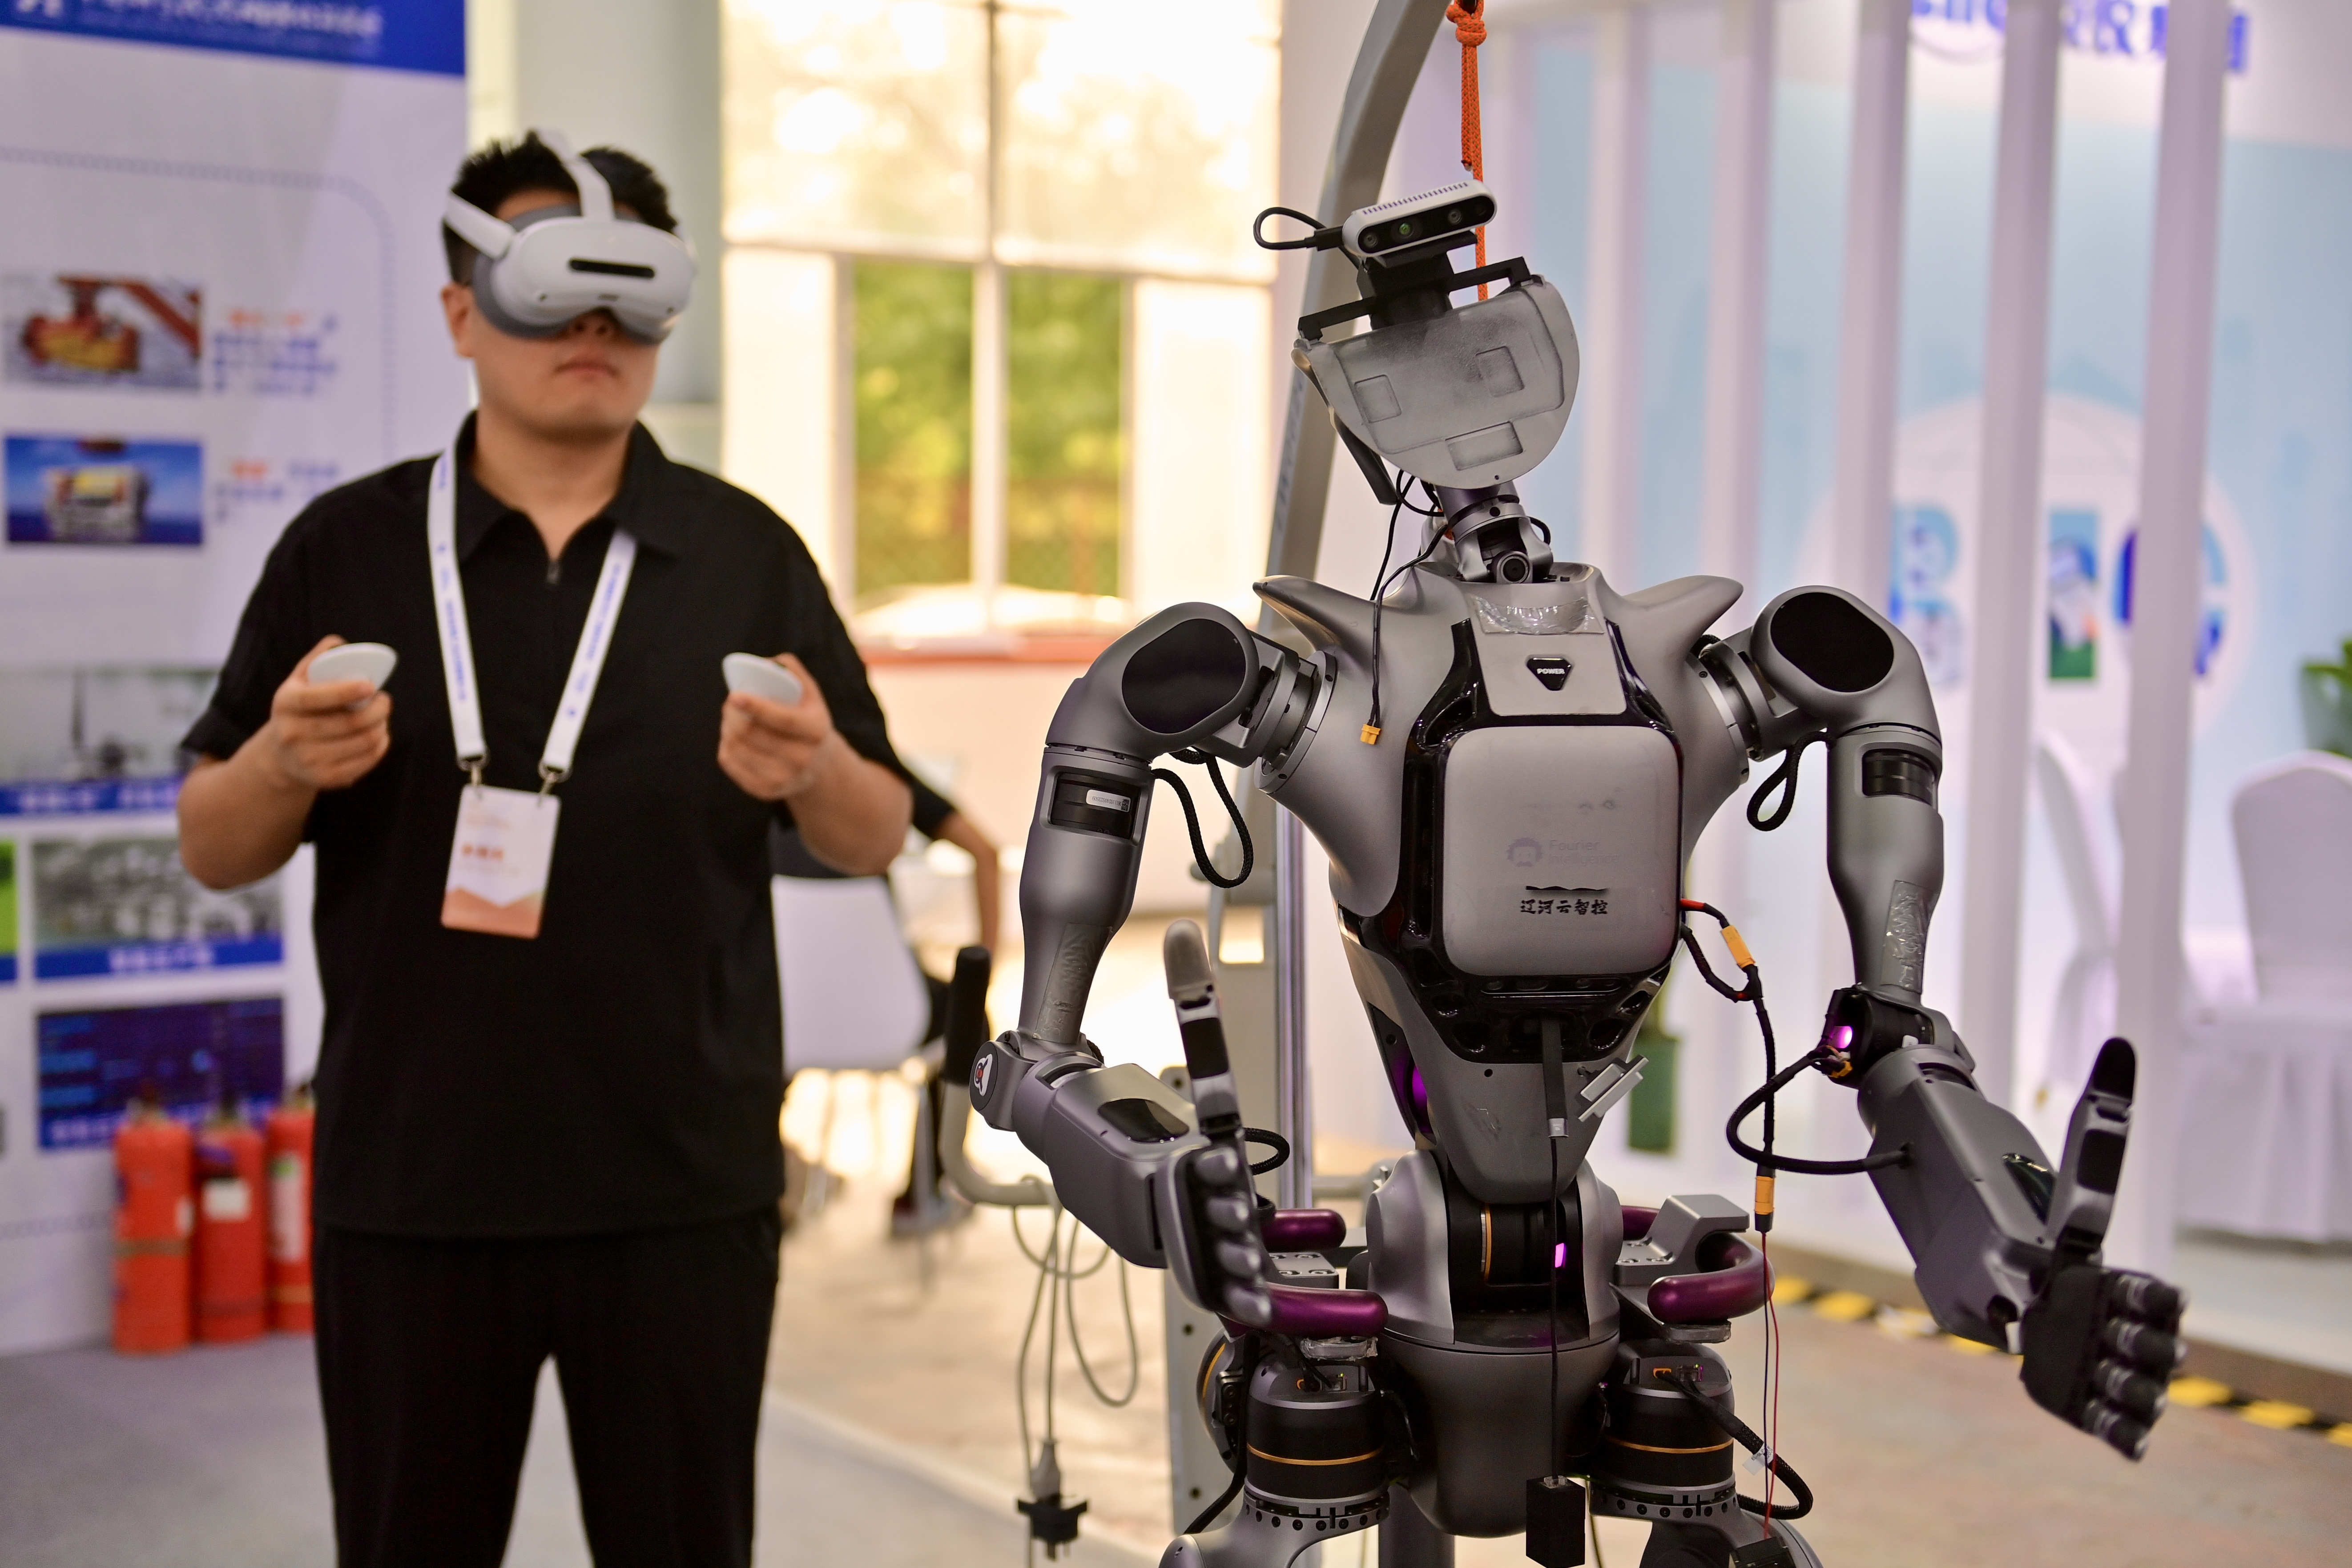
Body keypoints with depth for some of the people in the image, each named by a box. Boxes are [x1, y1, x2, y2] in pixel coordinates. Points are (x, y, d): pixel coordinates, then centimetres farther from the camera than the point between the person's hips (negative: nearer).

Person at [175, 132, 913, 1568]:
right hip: (407, 1186, 1)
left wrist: (814, 771, -17)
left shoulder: (746, 555, 4)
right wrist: (285, 763, -16)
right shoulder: (346, 547, 4)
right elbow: (215, 851, 7)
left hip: (682, 1191, 0)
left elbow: (876, 840, 6)